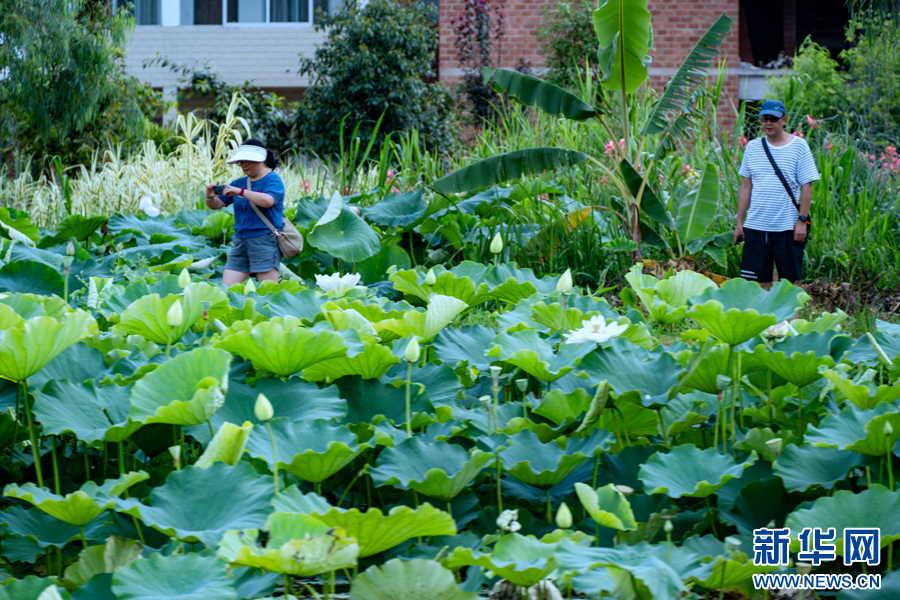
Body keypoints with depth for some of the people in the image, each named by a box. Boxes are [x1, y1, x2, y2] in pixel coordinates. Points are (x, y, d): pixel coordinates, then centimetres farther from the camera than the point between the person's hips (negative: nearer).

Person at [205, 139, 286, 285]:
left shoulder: (273, 179, -2)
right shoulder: (239, 183, 16)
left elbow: (268, 201, -22)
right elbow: (216, 205, 14)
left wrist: (241, 192, -24)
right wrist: (210, 197, -9)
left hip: (265, 240, -6)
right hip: (241, 240, 6)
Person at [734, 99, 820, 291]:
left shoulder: (798, 146, 0)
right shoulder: (753, 147, 9)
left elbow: (806, 186, -1)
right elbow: (745, 186, 13)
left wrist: (802, 220, -8)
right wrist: (739, 221, 9)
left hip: (788, 227, -3)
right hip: (756, 226, 3)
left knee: (789, 282, 1)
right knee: (760, 282, 2)